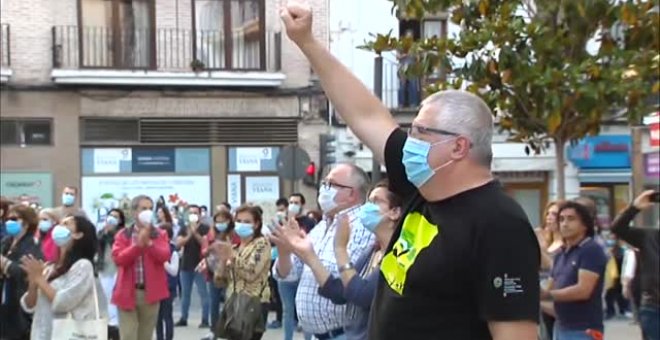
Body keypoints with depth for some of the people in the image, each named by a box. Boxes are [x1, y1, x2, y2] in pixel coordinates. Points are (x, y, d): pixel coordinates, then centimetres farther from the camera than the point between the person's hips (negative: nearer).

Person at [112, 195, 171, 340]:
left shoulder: (160, 235, 7)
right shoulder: (122, 235, 4)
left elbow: (164, 256, -9)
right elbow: (118, 258, -11)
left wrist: (148, 242, -20)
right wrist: (138, 244, -18)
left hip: (150, 292, 2)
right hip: (127, 293, -2)